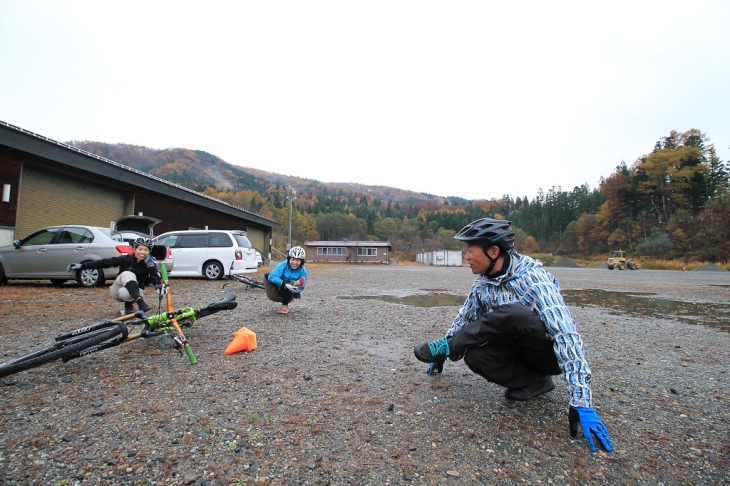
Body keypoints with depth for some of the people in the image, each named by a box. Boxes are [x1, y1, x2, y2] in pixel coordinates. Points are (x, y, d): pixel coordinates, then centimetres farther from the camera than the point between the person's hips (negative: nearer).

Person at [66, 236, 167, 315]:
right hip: (117, 291, 1)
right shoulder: (126, 259, -11)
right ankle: (141, 303, -38)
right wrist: (81, 266, -14)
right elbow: (104, 262, -10)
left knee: (124, 293, -39)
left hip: (135, 292, -1)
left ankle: (129, 305, -4)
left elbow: (156, 278, -25)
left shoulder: (149, 264, -12)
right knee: (127, 274, -32)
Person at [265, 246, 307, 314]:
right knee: (266, 276, -28)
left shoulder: (303, 271, -11)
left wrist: (297, 292, -32)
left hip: (287, 295, 0)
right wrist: (285, 284, -43)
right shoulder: (283, 265, -18)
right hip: (276, 294, 0)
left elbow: (301, 286, -9)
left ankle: (285, 305, -11)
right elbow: (272, 276, -31)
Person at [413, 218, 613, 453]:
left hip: (551, 352, -6)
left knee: (511, 313, -35)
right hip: (520, 349, 6)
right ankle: (533, 382, -4)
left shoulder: (533, 280, -28)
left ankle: (448, 346, -18)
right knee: (474, 355, -25)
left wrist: (581, 403, -36)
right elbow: (466, 316, 7)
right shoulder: (483, 280, -6)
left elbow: (566, 337, -33)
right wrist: (445, 352, 9)